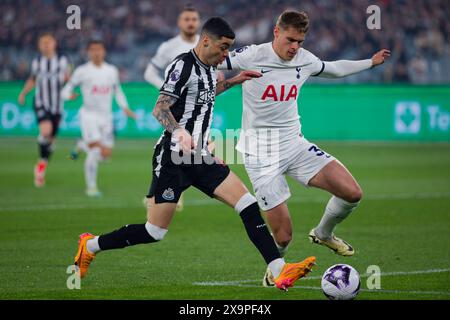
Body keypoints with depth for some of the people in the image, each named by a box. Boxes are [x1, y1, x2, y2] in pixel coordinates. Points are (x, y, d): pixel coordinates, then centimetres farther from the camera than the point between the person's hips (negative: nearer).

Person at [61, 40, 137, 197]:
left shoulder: (112, 71, 9)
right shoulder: (82, 71, -2)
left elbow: (117, 91, 21)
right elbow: (68, 88, 0)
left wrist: (125, 107, 8)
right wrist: (67, 94, -23)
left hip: (106, 116, 5)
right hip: (89, 114, -5)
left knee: (106, 153, 1)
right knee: (95, 150, -17)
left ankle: (84, 146, 32)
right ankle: (91, 187, -6)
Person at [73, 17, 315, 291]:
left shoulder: (209, 68, 12)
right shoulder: (184, 65, -14)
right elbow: (160, 109, -24)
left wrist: (233, 81, 31)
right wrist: (180, 132, -42)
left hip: (200, 158, 8)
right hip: (173, 158, -8)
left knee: (248, 205, -7)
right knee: (154, 232, -4)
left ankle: (280, 272, -11)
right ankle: (90, 245, 17)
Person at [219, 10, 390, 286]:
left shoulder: (305, 59, 4)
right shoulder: (252, 56, -13)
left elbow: (334, 68, 25)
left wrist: (370, 62, 31)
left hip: (295, 144, 5)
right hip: (261, 155, -5)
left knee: (352, 193, -11)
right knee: (283, 237, -10)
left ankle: (323, 234, 21)